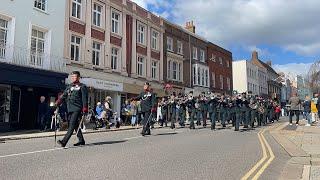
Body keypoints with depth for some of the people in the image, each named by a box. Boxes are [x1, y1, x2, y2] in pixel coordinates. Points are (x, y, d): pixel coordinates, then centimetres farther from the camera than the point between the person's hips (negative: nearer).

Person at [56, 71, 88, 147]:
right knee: (76, 125, 11)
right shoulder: (69, 87, 20)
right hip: (70, 109, 7)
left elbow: (84, 98, -5)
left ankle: (64, 141, -18)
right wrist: (58, 102, -1)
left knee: (72, 125, -13)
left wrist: (85, 108, -14)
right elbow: (63, 96, 15)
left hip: (77, 109, -7)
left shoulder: (82, 87, 1)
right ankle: (81, 140, 22)